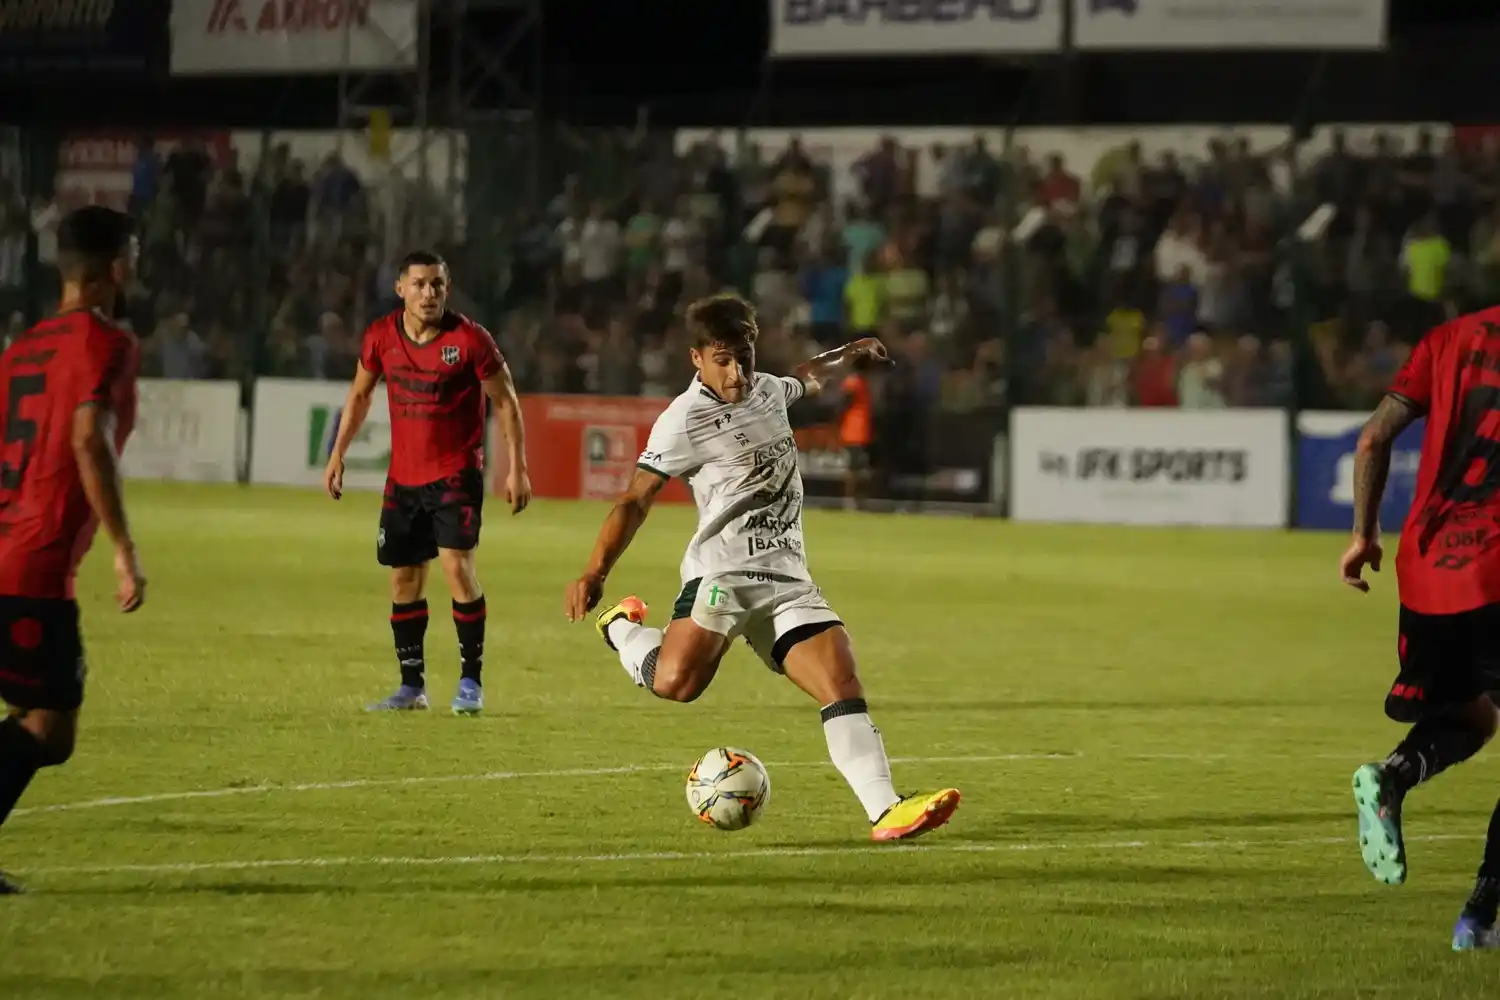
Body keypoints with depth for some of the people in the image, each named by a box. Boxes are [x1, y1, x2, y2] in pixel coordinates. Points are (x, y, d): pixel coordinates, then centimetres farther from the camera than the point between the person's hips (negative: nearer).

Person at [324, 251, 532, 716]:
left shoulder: (470, 338, -12)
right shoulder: (381, 336, 0)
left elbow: (505, 402, -4)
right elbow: (360, 394, 16)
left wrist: (516, 468, -8)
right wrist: (337, 454, 13)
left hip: (456, 472, -5)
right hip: (403, 477, 5)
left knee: (457, 565, -18)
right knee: (404, 580, 7)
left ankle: (471, 682, -9)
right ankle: (412, 686, 18)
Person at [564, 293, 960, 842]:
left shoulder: (767, 390, 14)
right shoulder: (686, 420, -8)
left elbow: (810, 379, 41)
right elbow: (635, 501, -9)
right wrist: (594, 574, -17)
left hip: (787, 579, 6)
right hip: (721, 574, -6)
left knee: (843, 686, -11)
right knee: (676, 681, -27)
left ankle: (885, 810, -19)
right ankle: (622, 630, 6)